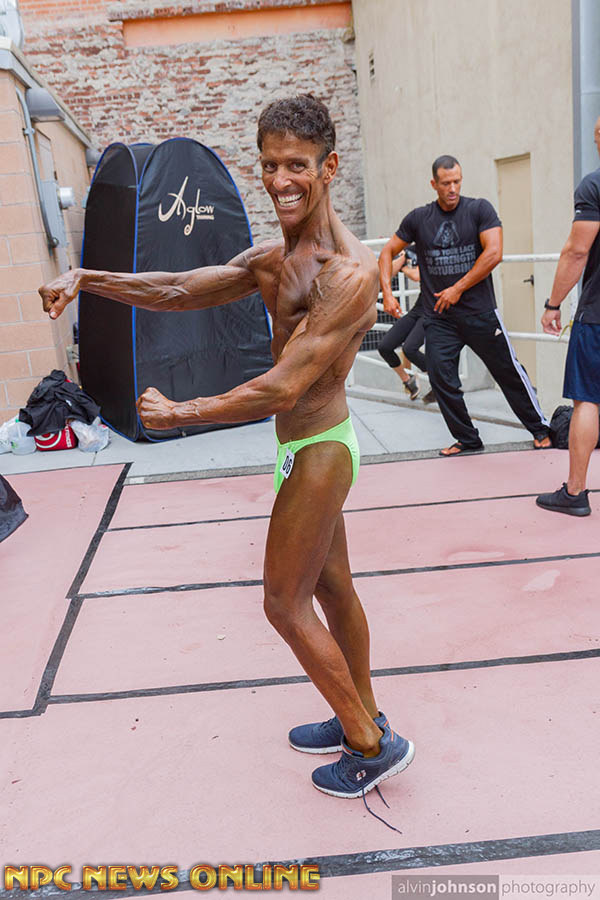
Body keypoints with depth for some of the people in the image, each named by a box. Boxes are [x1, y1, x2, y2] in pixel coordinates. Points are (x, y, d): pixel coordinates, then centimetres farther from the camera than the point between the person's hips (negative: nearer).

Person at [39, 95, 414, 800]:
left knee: (285, 603, 3)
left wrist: (177, 414, -18)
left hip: (315, 451, -9)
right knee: (331, 587, 20)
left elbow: (282, 389, -28)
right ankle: (360, 718, 40)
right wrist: (86, 278, 1)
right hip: (311, 444, 9)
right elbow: (181, 291, 11)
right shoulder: (273, 259, 7)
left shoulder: (348, 272, -23)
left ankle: (372, 746, 21)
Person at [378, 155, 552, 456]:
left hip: (480, 312, -2)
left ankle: (540, 428, 23)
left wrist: (457, 289, -12)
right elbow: (387, 252, 13)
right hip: (438, 317, 2)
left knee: (508, 371, 4)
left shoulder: (480, 209, -1)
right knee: (440, 377, -4)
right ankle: (467, 439, 14)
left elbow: (494, 253, -12)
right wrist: (387, 292, 0)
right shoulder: (419, 218, 5)